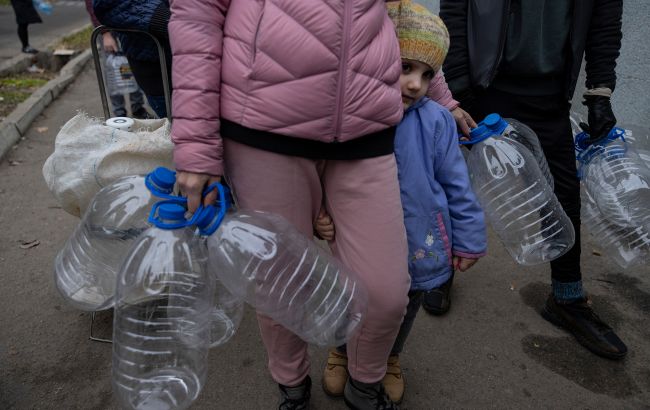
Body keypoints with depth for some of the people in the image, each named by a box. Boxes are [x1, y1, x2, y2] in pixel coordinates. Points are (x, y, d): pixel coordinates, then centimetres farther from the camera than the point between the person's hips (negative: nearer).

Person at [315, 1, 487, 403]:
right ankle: (343, 351, 55)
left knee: (404, 309, 25)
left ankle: (389, 358, 55)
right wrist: (322, 218, -21)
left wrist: (468, 241, -2)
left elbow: (456, 185, -7)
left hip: (419, 248, 1)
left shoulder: (434, 121, -16)